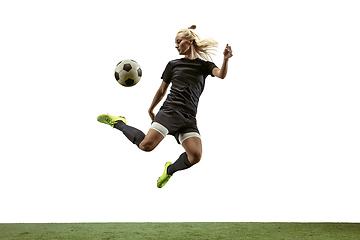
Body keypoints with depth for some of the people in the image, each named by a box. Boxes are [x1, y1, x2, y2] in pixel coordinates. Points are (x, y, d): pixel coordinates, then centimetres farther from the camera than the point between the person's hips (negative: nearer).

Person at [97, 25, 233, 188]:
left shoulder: (204, 65, 14)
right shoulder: (173, 64, 15)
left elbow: (221, 75, -7)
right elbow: (162, 90, 23)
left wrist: (226, 59, -27)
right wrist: (151, 110, 29)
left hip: (189, 118, 1)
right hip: (170, 110, -1)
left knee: (195, 156, -20)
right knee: (146, 145, -22)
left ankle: (170, 169, 12)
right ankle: (118, 123, 4)